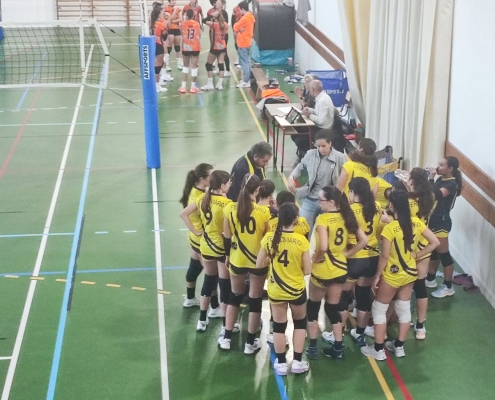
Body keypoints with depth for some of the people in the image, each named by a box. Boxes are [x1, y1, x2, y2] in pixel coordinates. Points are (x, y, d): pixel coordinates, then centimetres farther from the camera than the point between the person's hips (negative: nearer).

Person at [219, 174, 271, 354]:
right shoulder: (264, 211, -20)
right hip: (258, 260, -3)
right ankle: (250, 342, 21)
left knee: (235, 296, 22)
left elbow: (227, 237, 0)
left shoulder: (230, 209, -10)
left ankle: (227, 338, 26)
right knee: (255, 299, 12)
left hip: (237, 259, 3)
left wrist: (227, 255, 14)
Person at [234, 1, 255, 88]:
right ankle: (247, 79, 21)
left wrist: (238, 29, 6)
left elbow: (235, 27, -12)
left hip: (243, 43, -10)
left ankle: (246, 82, -2)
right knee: (247, 62, 14)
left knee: (244, 62, -5)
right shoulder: (250, 17, 10)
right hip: (247, 42, 10)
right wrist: (239, 29, -8)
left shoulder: (245, 18, -20)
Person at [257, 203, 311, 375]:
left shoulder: (269, 238, -12)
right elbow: (307, 270, -12)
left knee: (279, 326, 16)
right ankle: (297, 362, 19)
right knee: (300, 323, 21)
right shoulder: (301, 241, -17)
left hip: (276, 290, 1)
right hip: (297, 290, -1)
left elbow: (259, 264, -4)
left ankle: (281, 363, 23)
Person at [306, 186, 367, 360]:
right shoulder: (346, 217, -1)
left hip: (322, 270, -6)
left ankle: (312, 347, 20)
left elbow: (323, 246, -32)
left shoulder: (323, 218, -20)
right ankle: (338, 348, 21)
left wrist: (316, 257, -13)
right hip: (340, 269, 6)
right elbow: (363, 240, 1)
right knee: (333, 308, 18)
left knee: (313, 307, 15)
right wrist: (346, 253, 4)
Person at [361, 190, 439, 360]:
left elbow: (384, 256, -21)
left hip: (392, 275, -6)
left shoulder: (390, 228, -25)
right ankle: (399, 346, 29)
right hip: (410, 273, 6)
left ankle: (378, 350, 14)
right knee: (404, 308, 19)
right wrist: (416, 255, 1)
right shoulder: (416, 223, -8)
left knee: (379, 309, 10)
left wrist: (377, 276, -9)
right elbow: (435, 242, -4)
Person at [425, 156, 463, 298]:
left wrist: (431, 178, -26)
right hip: (433, 220, 9)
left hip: (442, 222, -9)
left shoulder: (452, 184, -17)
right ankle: (430, 280, 33)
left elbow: (435, 195, -31)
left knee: (443, 254, -2)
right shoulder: (440, 180, 8)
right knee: (432, 251, 19)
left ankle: (448, 287, 6)